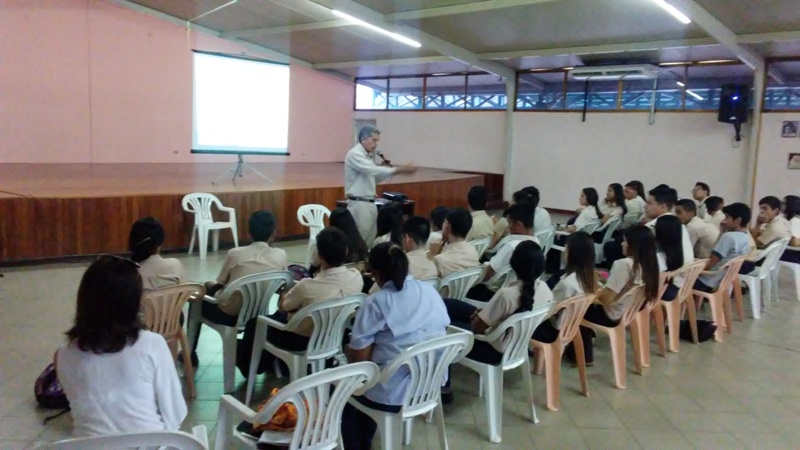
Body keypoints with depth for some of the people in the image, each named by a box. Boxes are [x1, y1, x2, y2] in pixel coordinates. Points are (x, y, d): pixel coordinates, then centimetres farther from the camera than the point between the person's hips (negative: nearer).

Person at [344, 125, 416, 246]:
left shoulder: (369, 156, 15)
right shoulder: (354, 154, -12)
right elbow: (372, 170, -26)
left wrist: (384, 167, 2)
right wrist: (400, 169, -28)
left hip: (370, 203, 9)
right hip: (359, 204, -9)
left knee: (370, 240, 9)